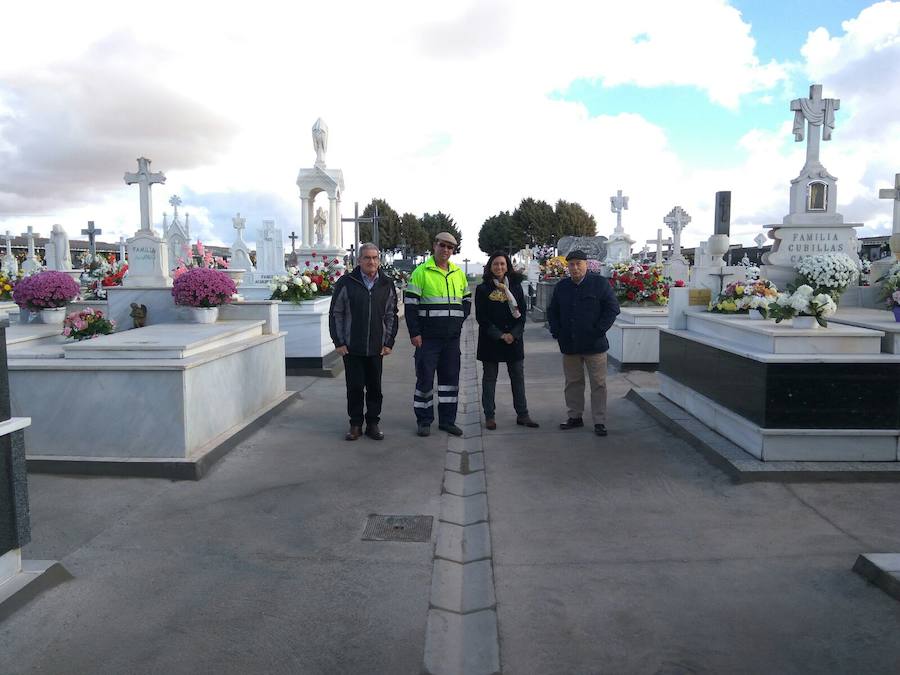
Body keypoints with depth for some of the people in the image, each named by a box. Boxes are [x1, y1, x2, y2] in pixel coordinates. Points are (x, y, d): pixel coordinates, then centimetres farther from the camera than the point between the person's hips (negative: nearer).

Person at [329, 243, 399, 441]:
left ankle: (373, 424, 20)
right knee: (355, 387, 3)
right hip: (351, 348, -2)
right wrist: (339, 342, -4)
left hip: (376, 348, 2)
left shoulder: (387, 285, 6)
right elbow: (335, 314, 0)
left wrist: (389, 342, 5)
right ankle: (355, 425, 16)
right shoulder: (346, 283, -3)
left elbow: (391, 315, 11)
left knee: (375, 388, 8)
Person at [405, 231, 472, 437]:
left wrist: (458, 321, 5)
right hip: (428, 337, -5)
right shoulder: (421, 272, -5)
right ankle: (423, 421, 14)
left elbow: (467, 300, 21)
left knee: (451, 378, 10)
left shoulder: (459, 274, 12)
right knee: (425, 378, 1)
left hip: (452, 337, 5)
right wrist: (414, 333, -12)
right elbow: (410, 304, -8)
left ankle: (447, 420, 21)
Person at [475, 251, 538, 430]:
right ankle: (489, 416, 12)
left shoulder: (516, 287, 7)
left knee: (518, 377, 6)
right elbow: (481, 317, -5)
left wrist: (514, 334, -10)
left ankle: (522, 414, 14)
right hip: (490, 340, -2)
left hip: (514, 339, 2)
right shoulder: (482, 289, -1)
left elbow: (522, 313, 4)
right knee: (489, 378, 5)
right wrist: (499, 335, -12)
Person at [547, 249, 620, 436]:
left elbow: (612, 308, -5)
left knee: (598, 384, 1)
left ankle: (599, 421, 8)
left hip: (595, 345, -4)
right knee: (573, 382, 12)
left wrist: (600, 330, -12)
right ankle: (575, 416, 24)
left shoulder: (600, 283, -3)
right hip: (569, 345, 4)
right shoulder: (561, 287, 10)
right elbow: (552, 311, 18)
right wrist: (556, 331, 3)